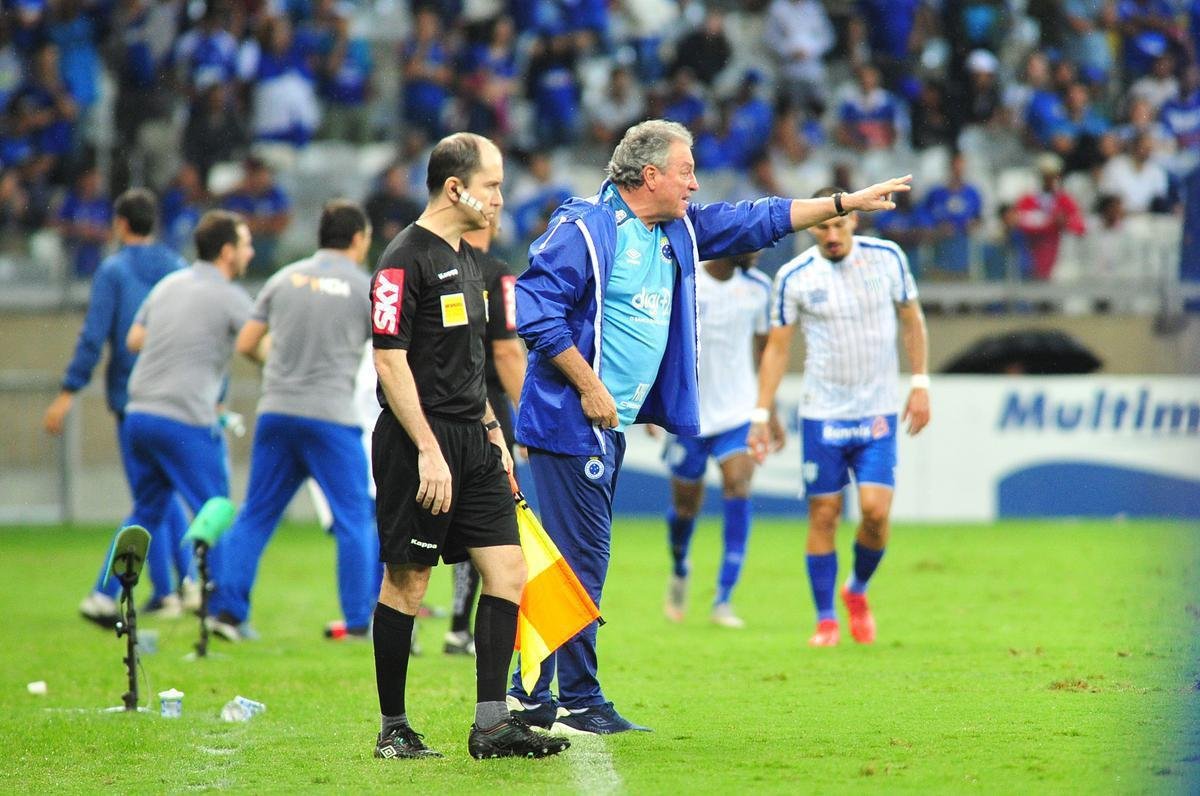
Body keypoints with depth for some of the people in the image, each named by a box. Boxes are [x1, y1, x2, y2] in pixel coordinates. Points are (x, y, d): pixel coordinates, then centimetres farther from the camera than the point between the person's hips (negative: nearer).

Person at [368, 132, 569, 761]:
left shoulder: (467, 259, 17)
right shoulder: (404, 262, -12)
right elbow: (390, 361, -17)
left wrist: (492, 432, 21)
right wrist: (429, 452, -21)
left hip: (471, 443, 9)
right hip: (418, 444, -9)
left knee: (507, 570, 0)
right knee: (406, 583, -1)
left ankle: (491, 724, 1)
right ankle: (393, 729, 8)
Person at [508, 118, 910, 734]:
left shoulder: (679, 232, 13)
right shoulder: (584, 231, -14)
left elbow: (759, 221, 20)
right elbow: (536, 313, -18)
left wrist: (847, 203, 17)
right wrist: (589, 387, -19)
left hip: (611, 426, 10)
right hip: (571, 422, -10)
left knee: (574, 557, 11)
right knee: (582, 558, -8)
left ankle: (530, 697, 16)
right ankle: (579, 703, -4)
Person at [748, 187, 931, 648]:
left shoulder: (887, 258, -1)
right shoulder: (794, 277, -5)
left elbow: (911, 319, 11)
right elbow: (777, 347, 2)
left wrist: (920, 384, 5)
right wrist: (761, 414, -2)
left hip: (878, 414, 1)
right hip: (821, 415, 0)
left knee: (876, 510, -10)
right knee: (823, 515, 0)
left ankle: (858, 590, 18)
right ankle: (825, 620, 12)